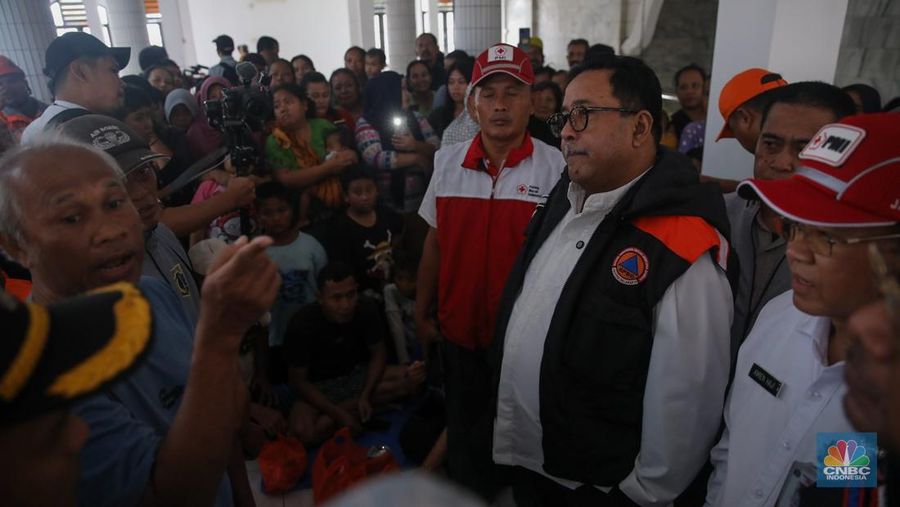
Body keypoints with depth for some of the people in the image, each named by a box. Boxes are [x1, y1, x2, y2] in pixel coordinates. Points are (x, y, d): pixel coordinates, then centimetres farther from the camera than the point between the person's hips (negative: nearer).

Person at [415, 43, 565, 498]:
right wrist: (421, 315, 10)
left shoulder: (557, 167, -11)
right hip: (461, 333, 3)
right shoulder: (448, 162, -1)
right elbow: (434, 244, 7)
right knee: (464, 439, 20)